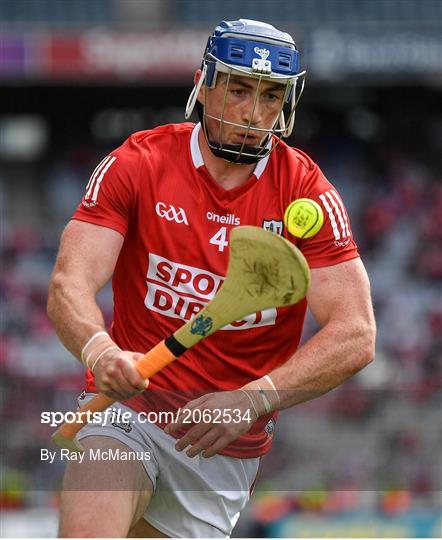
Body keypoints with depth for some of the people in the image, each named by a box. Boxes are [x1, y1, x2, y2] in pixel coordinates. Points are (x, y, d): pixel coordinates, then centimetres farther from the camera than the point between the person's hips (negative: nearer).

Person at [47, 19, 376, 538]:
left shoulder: (306, 190, -5)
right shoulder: (138, 162, -5)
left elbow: (355, 336, -13)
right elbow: (69, 285, -15)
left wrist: (253, 399, -29)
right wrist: (99, 351, -39)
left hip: (231, 442, 2)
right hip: (128, 402, -2)